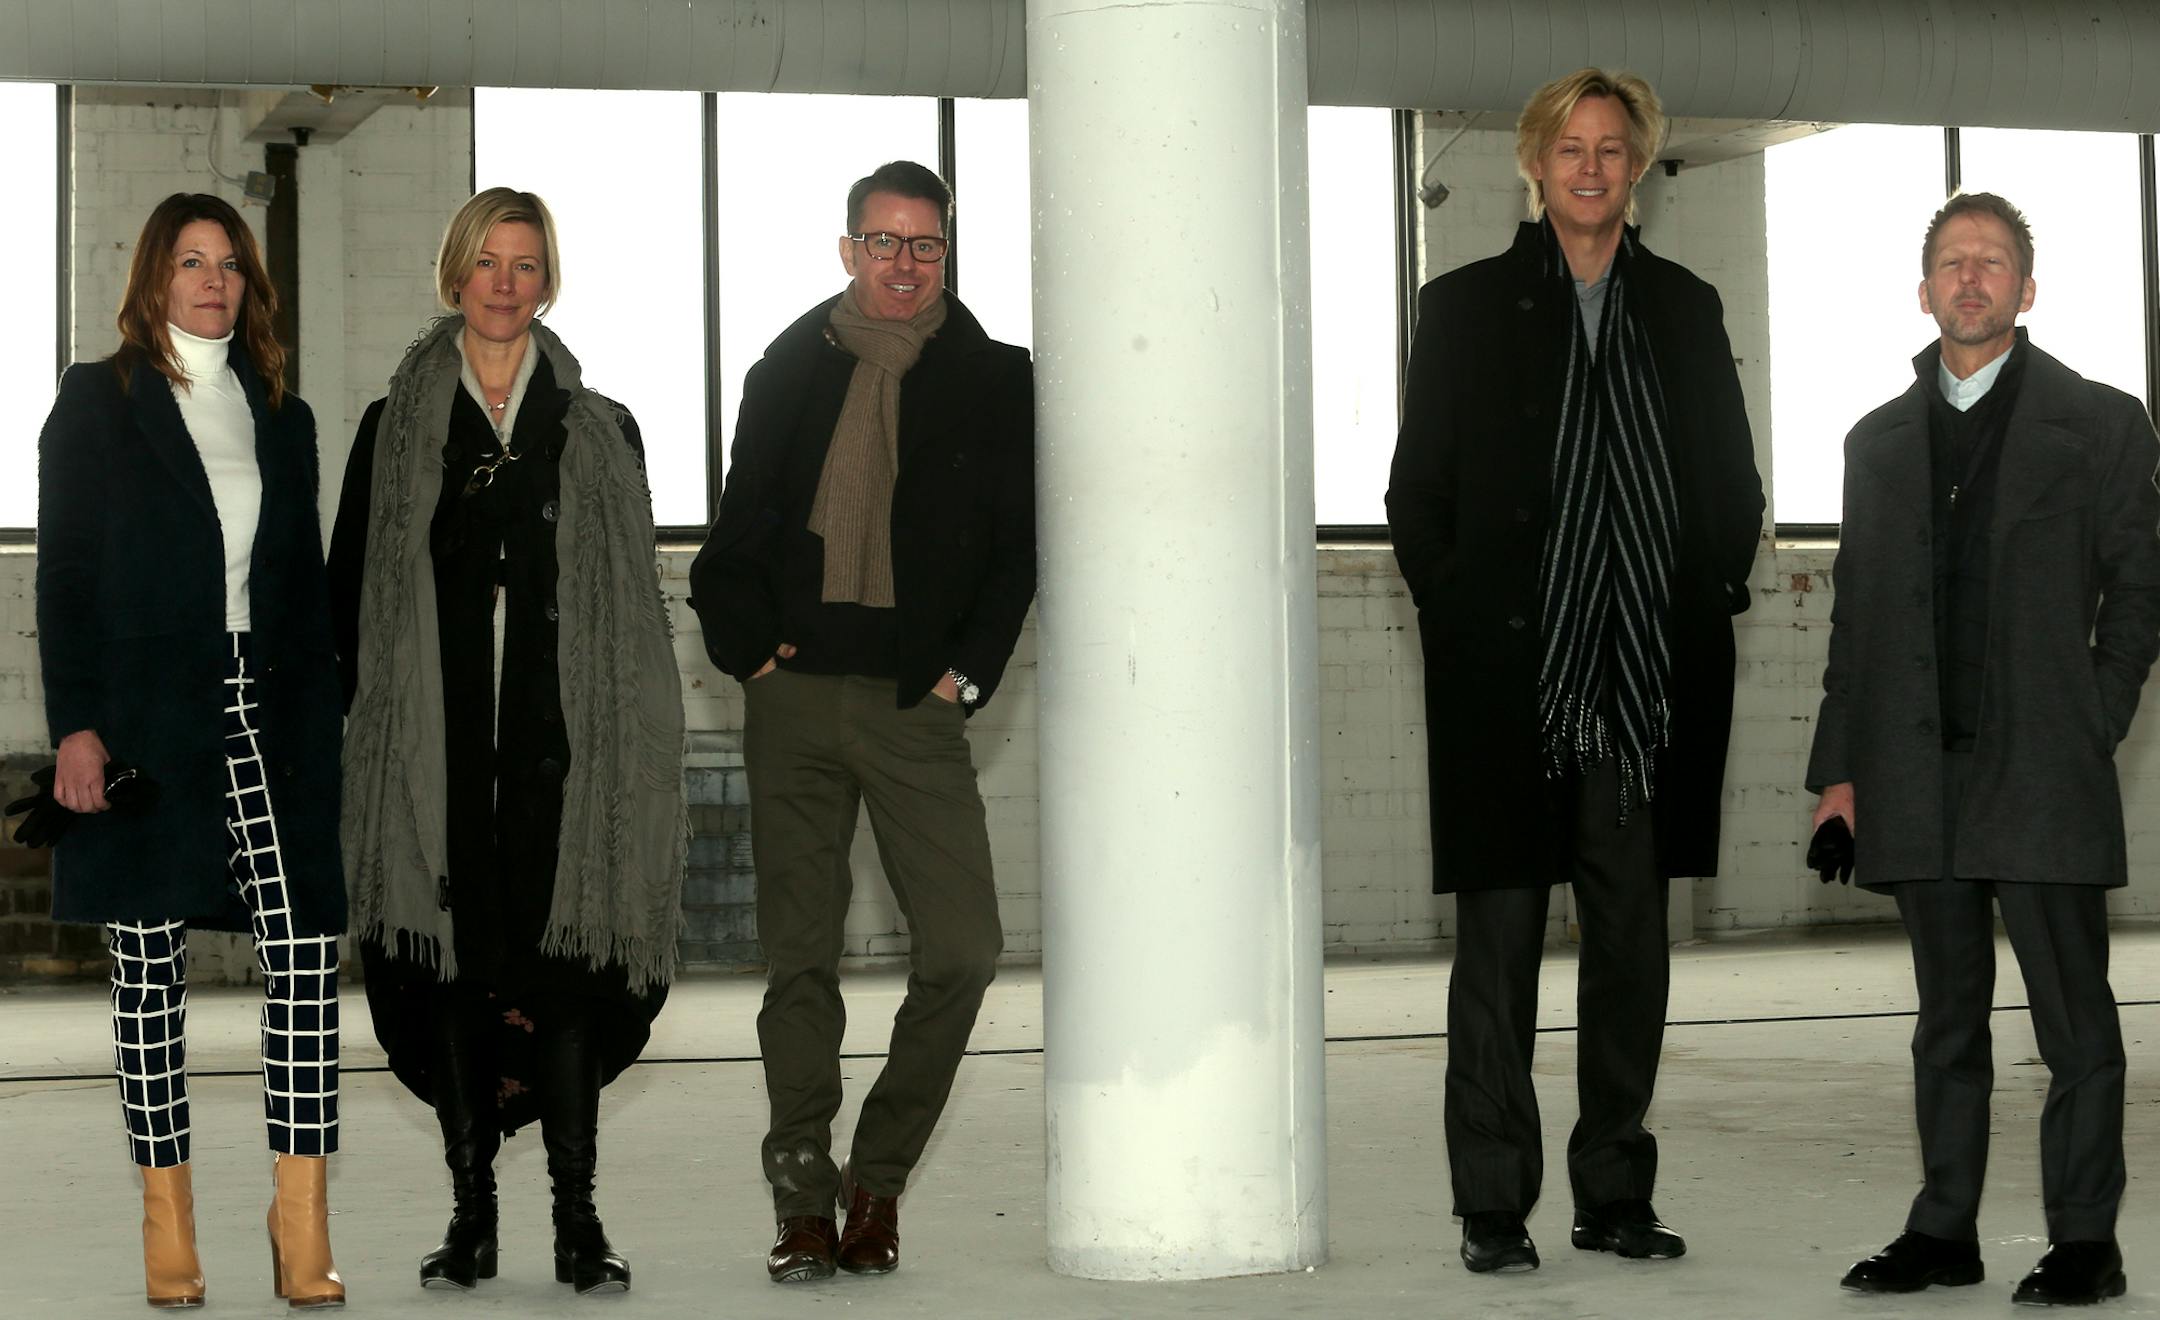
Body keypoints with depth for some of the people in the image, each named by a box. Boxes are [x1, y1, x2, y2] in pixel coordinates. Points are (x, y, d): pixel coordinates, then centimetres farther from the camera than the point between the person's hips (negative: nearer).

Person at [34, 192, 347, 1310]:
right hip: (143, 721, -3)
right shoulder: (96, 402, 4)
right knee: (151, 969, 3)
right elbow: (63, 576, -1)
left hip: (266, 716, 3)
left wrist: (316, 722, 9)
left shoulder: (281, 414, 16)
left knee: (306, 956, -10)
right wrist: (74, 727, -10)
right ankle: (167, 1229, 10)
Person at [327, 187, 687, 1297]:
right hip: (436, 740, 1)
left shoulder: (601, 432, 11)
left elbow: (636, 597, 10)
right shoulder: (392, 429, 11)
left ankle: (577, 1216, -1)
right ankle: (472, 1210, 8)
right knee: (452, 963, 0)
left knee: (565, 960, -5)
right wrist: (371, 720, -1)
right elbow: (350, 593, 9)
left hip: (563, 738, 0)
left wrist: (632, 739, 2)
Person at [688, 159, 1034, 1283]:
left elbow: (1017, 546, 6)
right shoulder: (788, 372, 13)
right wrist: (747, 644, 0)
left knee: (962, 949, -9)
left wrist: (964, 673, -3)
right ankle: (803, 1201, 9)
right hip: (794, 698, 1)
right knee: (799, 954, 2)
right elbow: (734, 537, 14)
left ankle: (878, 1177, 8)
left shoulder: (995, 382, 8)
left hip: (915, 700, -1)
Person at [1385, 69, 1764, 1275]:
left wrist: (1709, 600, 4)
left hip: (1649, 682, 3)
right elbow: (1418, 493, 3)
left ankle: (1617, 1195, 17)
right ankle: (1494, 1206, 5)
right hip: (1507, 679, -3)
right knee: (1500, 938, -2)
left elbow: (1733, 483, 15)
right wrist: (1461, 618, -3)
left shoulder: (1685, 309, 12)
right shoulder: (1465, 307, 4)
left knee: (1633, 940, 7)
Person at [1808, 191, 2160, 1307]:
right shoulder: (1879, 440, 16)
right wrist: (1838, 764, 8)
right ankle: (1944, 1230, 15)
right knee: (1947, 1020, 10)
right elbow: (1855, 612, 15)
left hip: (2041, 769, -4)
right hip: (1918, 777, 4)